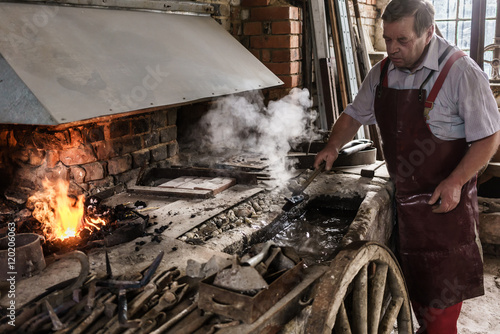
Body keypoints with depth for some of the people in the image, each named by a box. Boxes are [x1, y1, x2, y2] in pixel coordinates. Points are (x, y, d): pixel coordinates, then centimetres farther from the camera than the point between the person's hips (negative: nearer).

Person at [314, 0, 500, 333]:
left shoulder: (460, 71, -16)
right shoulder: (382, 72, 2)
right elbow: (355, 114, 15)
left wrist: (455, 183, -23)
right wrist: (333, 146, -1)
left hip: (445, 198, -5)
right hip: (404, 195, 6)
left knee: (443, 285, 3)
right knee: (414, 278, 18)